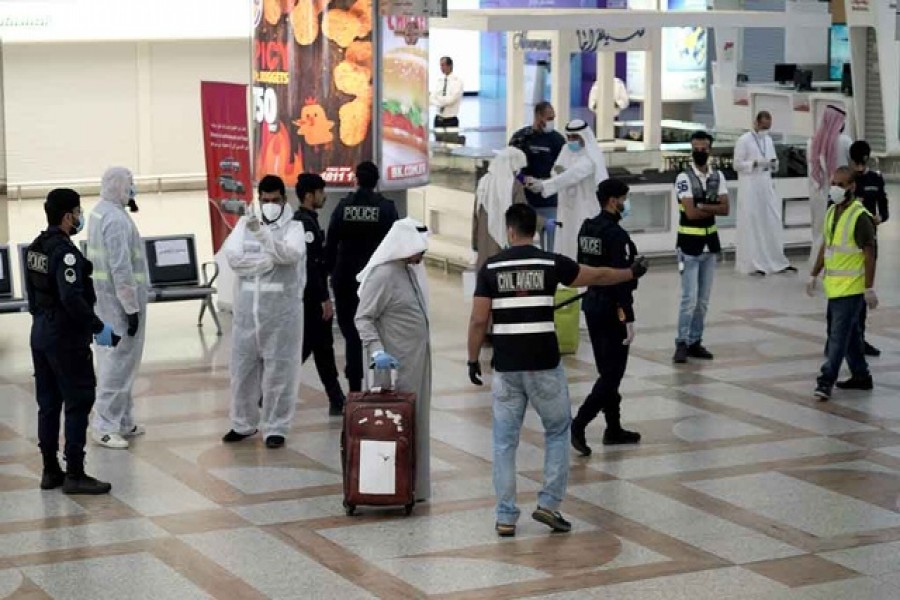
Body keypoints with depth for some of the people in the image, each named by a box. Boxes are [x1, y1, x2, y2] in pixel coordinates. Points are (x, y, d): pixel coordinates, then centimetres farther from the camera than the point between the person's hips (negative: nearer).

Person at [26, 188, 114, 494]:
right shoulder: (65, 252, -20)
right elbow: (72, 299, -27)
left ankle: (50, 471, 19)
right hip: (66, 338, -9)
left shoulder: (35, 248, 9)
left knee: (48, 403, 13)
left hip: (40, 334, 9)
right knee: (78, 402, -3)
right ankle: (74, 474, -2)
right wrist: (99, 328, -20)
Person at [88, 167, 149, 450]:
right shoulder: (116, 219, -20)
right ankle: (105, 425, -2)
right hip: (120, 299, -10)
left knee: (114, 359, 15)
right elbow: (121, 267, -23)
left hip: (105, 299, 10)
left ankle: (121, 420, 23)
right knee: (119, 361, -5)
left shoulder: (100, 212, 10)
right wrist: (131, 307, -20)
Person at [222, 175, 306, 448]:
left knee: (279, 369, 0)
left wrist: (261, 232, -34)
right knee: (243, 367, 11)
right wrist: (268, 261, -15)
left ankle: (275, 428, 10)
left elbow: (291, 254, -22)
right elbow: (232, 256, -5)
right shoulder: (245, 223, 9)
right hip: (247, 308, 4)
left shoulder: (293, 226, -1)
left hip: (281, 309, -3)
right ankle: (243, 423, 25)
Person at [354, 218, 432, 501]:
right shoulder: (383, 274, -17)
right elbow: (363, 318, -16)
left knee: (417, 422, 12)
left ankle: (415, 486, 20)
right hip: (396, 363, -9)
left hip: (418, 361, 9)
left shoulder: (412, 270, 9)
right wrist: (377, 351, -27)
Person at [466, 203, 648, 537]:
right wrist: (632, 273, 29)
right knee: (558, 431, 17)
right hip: (544, 365, -1)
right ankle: (549, 504, 11)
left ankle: (506, 518, 8)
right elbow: (597, 276, 12)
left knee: (505, 441, 8)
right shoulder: (551, 264, -2)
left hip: (506, 367, 1)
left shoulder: (491, 268, -1)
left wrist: (473, 360, 10)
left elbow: (478, 320, -3)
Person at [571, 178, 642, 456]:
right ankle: (579, 423, -12)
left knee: (606, 370, 16)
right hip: (612, 310, -9)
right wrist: (628, 319, -20)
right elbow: (621, 279, -21)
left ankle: (614, 429, 25)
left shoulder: (587, 229, 7)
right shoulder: (616, 235, -19)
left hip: (592, 305, 9)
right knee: (613, 372, -3)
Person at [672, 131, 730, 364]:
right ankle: (682, 343, -1)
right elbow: (691, 213, -20)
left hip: (710, 242, 6)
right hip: (689, 244, -6)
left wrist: (703, 206, -18)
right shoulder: (684, 177, -12)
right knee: (690, 298, -9)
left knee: (703, 299, 9)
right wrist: (713, 209, -7)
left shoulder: (718, 177, 5)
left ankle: (695, 342, 17)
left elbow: (725, 209, -5)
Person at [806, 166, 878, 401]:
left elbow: (869, 254, -16)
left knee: (839, 335, -8)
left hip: (851, 288, -8)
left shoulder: (860, 216, -16)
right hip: (834, 286, 8)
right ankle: (861, 375, 26)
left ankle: (826, 380, -7)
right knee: (850, 333, 16)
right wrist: (814, 275, 19)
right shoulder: (832, 212, 10)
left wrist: (870, 288, -17)